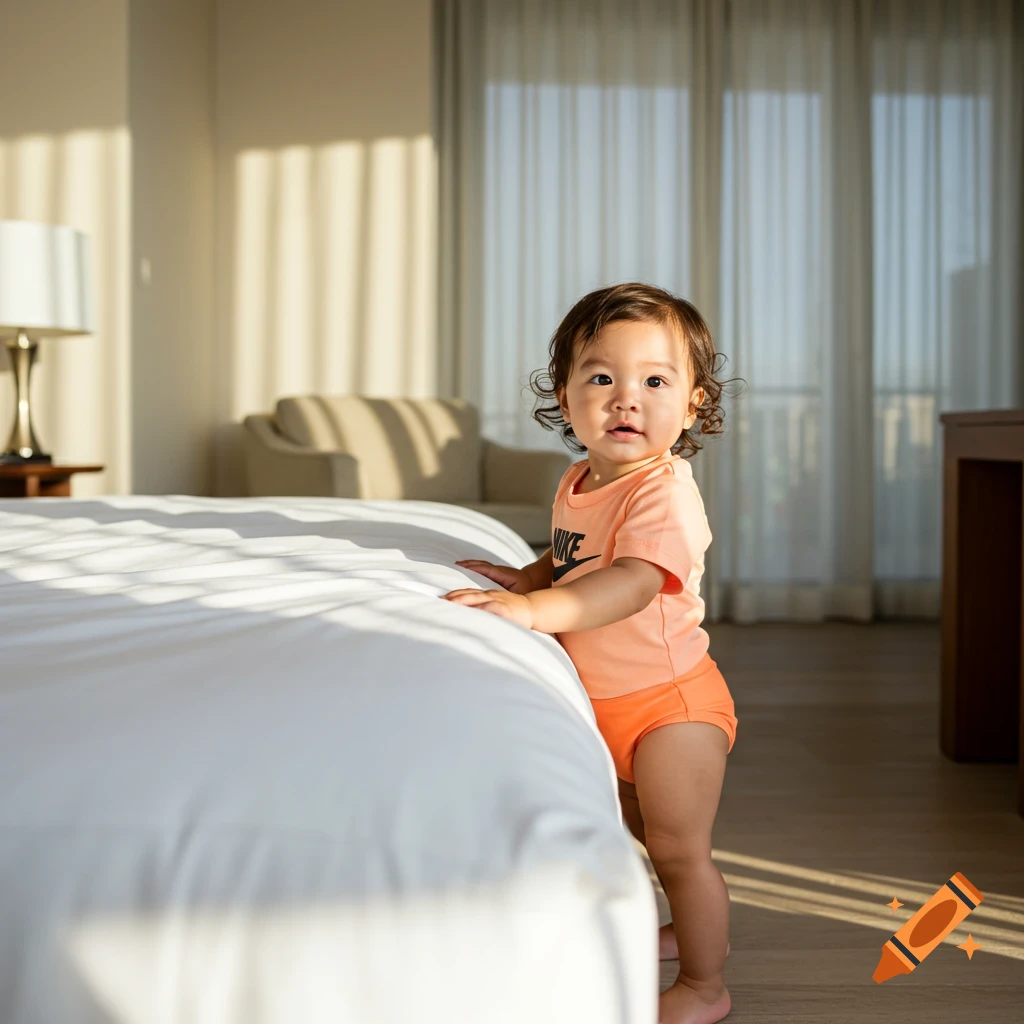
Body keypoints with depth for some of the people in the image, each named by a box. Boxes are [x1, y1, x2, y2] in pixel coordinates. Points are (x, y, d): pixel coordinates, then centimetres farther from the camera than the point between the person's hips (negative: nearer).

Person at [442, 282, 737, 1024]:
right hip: (606, 703, 9)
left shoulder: (664, 491, -25)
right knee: (637, 836, 26)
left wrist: (535, 608, -53)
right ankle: (701, 928, 50)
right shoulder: (578, 482, 3)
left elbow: (634, 581, -41)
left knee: (679, 848, 4)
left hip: (668, 701, -9)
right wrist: (528, 577, 1)